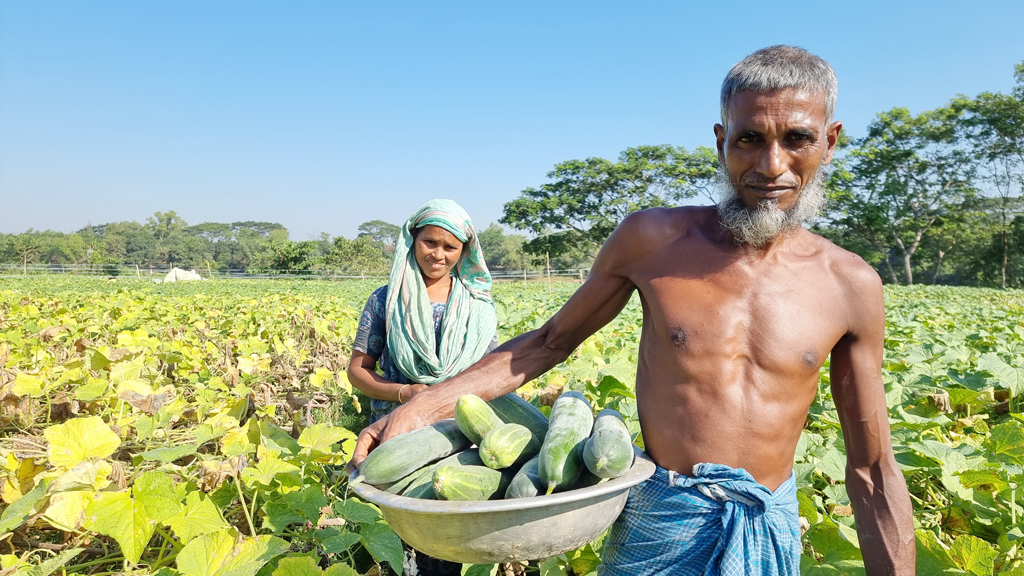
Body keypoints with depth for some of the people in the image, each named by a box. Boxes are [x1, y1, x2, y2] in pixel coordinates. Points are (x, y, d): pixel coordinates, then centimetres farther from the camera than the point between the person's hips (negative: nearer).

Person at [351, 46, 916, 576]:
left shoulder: (850, 286, -5)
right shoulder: (652, 239, -9)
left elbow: (873, 469, 2)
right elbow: (550, 340, 1)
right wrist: (423, 405, -6)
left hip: (771, 531, 1)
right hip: (658, 521, 0)